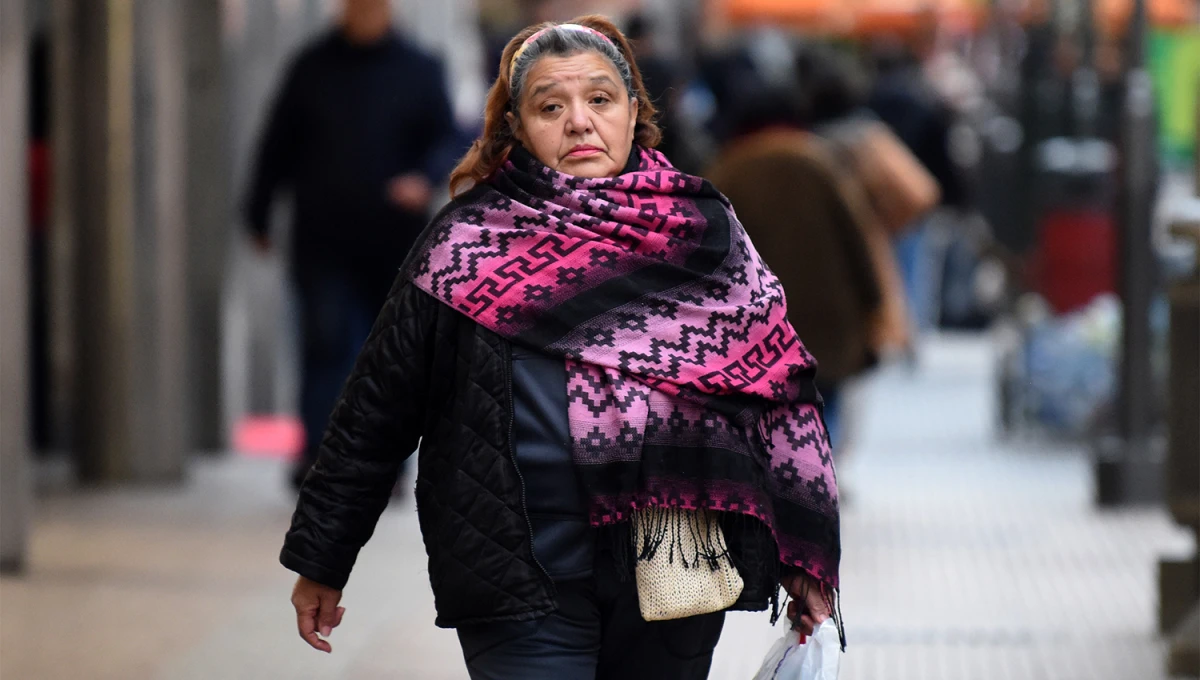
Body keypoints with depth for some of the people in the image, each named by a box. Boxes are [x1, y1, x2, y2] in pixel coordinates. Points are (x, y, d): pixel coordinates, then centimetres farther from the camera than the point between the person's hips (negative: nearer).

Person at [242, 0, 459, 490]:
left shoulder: (419, 71, 6)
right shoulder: (314, 68, 7)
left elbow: (443, 141, 4)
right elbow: (279, 144, 11)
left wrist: (425, 178, -17)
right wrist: (258, 213, 10)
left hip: (394, 242, 1)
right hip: (323, 242, -1)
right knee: (325, 342, -11)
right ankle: (317, 454, -13)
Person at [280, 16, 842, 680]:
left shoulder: (704, 231, 7)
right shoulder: (467, 240, 2)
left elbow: (779, 394, 10)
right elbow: (377, 407, 5)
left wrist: (805, 557, 8)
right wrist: (322, 562, 6)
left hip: (676, 572, 2)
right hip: (522, 582, -2)